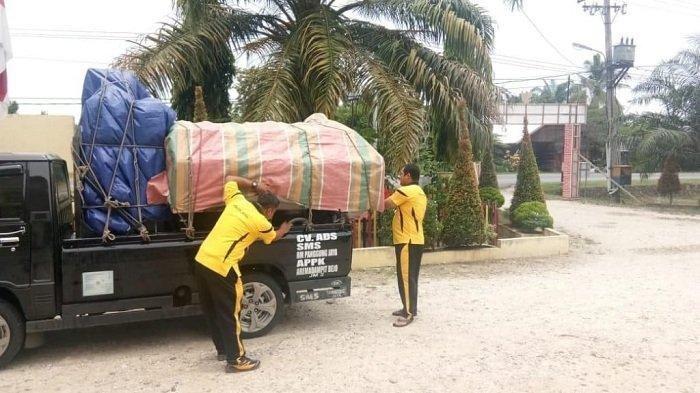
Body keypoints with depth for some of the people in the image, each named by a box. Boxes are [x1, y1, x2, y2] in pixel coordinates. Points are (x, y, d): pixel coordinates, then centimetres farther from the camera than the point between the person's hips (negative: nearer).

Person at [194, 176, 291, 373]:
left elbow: (230, 179, 28)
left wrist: (254, 185, 25)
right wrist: (284, 229, 40)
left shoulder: (237, 200, 11)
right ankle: (236, 360, 14)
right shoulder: (261, 223, -3)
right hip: (221, 268, -8)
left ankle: (222, 349, 35)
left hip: (202, 260, 8)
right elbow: (273, 237, 19)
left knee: (212, 310, 19)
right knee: (230, 314, 5)